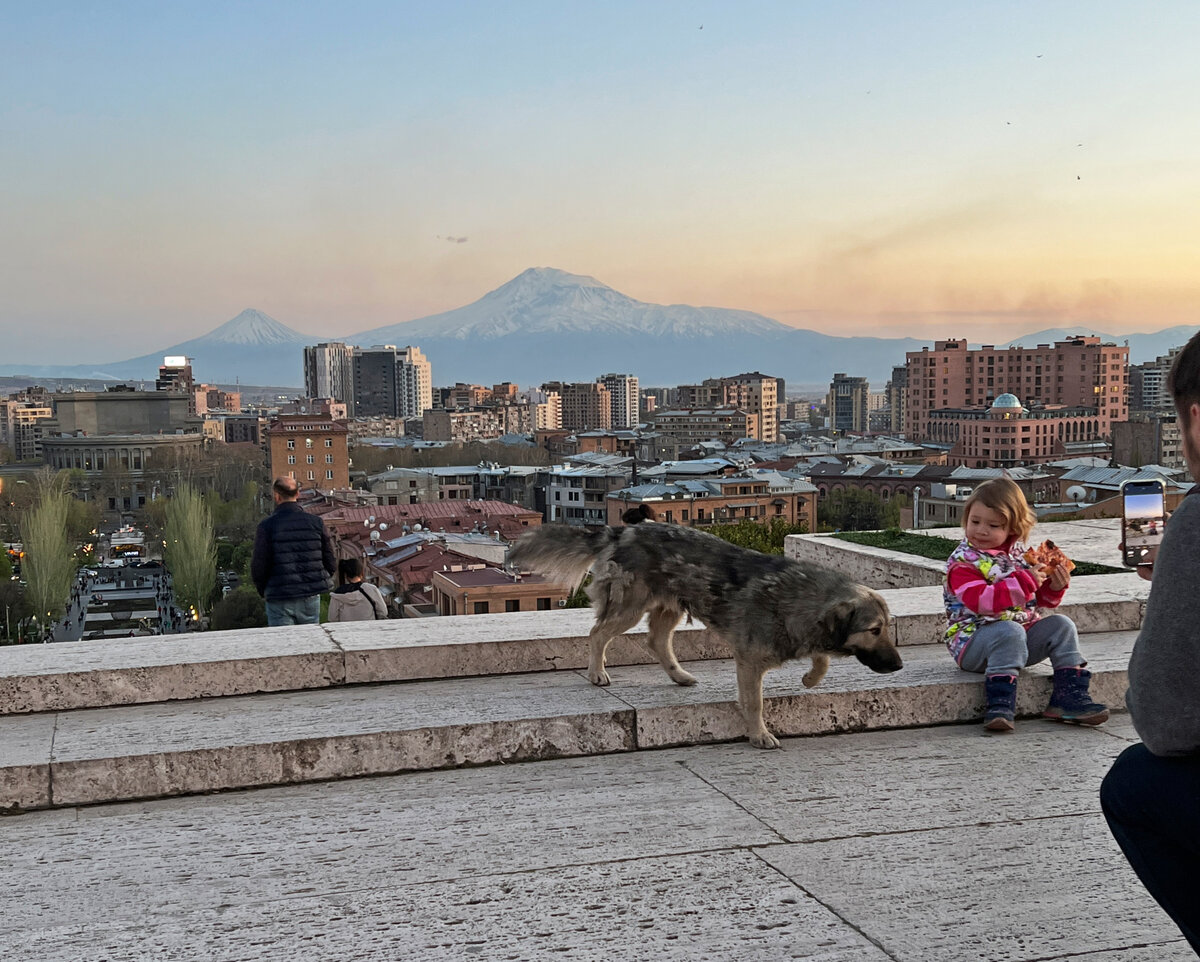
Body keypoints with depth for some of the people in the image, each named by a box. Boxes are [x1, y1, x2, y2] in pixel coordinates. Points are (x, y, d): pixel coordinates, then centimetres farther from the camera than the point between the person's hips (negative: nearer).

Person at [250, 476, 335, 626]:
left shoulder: (267, 526, -9)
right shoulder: (316, 522, 0)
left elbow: (258, 567, -7)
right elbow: (329, 560, 4)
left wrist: (264, 590, 11)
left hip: (280, 601, -3)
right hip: (311, 597, 3)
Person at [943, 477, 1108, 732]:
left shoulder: (1018, 554, 10)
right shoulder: (962, 562, -11)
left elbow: (1038, 600, 20)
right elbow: (979, 601, -28)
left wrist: (1053, 587, -3)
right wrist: (1023, 583, -29)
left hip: (1024, 628, 7)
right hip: (974, 639, -7)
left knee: (1061, 625, -9)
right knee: (1010, 632, -34)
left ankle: (1070, 697, -10)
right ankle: (1000, 706, -37)